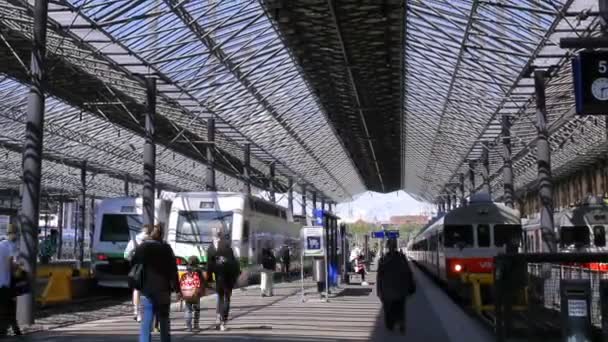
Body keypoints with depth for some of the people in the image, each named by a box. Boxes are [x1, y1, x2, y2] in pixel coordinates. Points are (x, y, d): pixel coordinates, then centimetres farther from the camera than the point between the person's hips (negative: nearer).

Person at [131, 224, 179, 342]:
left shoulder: (140, 248, 3)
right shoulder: (166, 248, 0)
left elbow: (134, 267, 6)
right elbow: (173, 269, -3)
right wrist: (176, 288, 0)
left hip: (147, 290, 0)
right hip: (163, 289, 0)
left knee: (146, 322, 1)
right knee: (164, 320, 12)